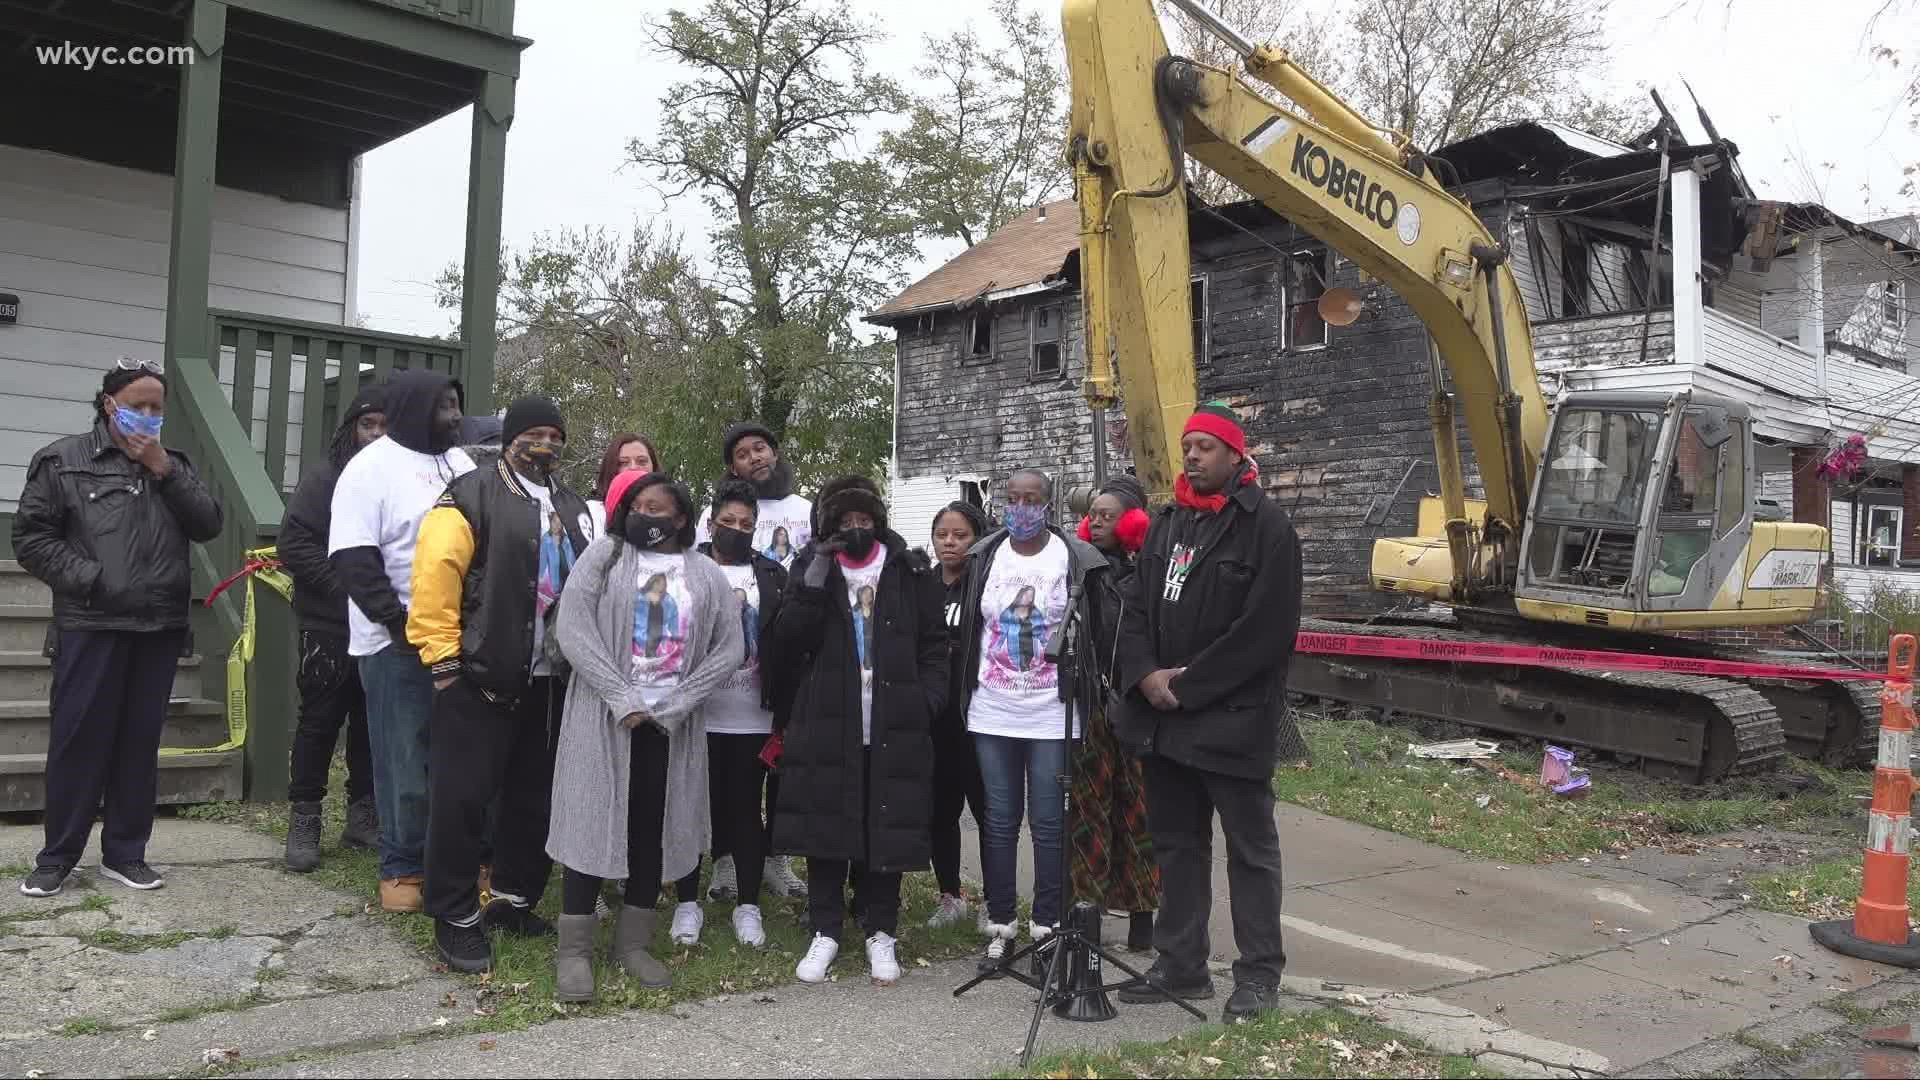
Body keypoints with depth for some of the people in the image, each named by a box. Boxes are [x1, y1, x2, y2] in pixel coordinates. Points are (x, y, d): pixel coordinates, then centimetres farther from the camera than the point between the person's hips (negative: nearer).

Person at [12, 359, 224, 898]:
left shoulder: (173, 464, 14)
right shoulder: (63, 459, 3)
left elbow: (208, 525, 2)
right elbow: (31, 536, -1)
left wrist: (164, 469, -7)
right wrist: (86, 579, -11)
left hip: (160, 629, 3)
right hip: (90, 626, -3)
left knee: (140, 742, 8)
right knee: (78, 739, 0)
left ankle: (125, 853, 18)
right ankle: (57, 857, 12)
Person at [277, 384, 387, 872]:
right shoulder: (325, 475, -2)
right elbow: (293, 544, -8)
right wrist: (343, 586, -15)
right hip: (329, 626, -3)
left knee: (373, 723, 10)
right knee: (320, 722, 3)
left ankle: (363, 816, 20)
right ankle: (304, 821, 13)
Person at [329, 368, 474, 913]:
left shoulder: (459, 462, 13)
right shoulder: (372, 466, -6)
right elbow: (354, 558, -12)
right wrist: (400, 623, -16)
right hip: (398, 642, -5)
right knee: (404, 760, 2)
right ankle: (401, 867, 14)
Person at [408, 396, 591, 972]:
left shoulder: (573, 508, 16)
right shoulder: (472, 494, -6)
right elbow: (434, 575, -14)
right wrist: (443, 655, -16)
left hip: (551, 681, 7)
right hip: (479, 678, -6)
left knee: (535, 795, 13)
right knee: (462, 795, -2)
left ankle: (514, 900, 28)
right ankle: (455, 917, 9)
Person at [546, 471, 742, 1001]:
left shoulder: (706, 575, 7)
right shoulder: (604, 554, 3)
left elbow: (730, 647, 1)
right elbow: (573, 628, -8)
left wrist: (673, 705, -9)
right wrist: (623, 699, -15)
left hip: (673, 723, 2)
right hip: (604, 715, -2)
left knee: (655, 830, 7)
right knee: (593, 823, -1)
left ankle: (633, 942, 20)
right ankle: (574, 951, 8)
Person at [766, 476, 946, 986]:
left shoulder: (911, 571, 5)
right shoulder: (811, 566, 6)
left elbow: (934, 644, 8)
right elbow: (783, 646, -3)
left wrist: (927, 702, -5)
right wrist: (812, 585, -13)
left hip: (893, 728, 0)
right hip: (826, 723, 0)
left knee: (887, 829, 4)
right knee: (825, 827, 4)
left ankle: (880, 934, 19)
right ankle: (824, 932, 19)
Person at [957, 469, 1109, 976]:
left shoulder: (1077, 559, -4)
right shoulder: (983, 558, 5)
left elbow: (1094, 634, 1)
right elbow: (967, 631, 11)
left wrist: (1087, 699, 0)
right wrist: (964, 695, 9)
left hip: (1052, 715, -3)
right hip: (992, 713, 3)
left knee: (1050, 824, 2)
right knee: (999, 821, 8)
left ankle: (1048, 929, 14)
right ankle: (999, 928, 18)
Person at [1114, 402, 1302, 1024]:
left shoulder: (1265, 526, -10)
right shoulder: (1166, 522, 12)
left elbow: (1267, 628, -18)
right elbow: (1137, 607, 11)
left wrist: (1187, 684, -16)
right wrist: (1146, 675, -8)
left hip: (1233, 718, -7)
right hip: (1162, 715, 7)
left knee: (1251, 849, 5)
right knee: (1176, 845, 15)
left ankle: (1259, 975, 17)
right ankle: (1181, 965, 27)